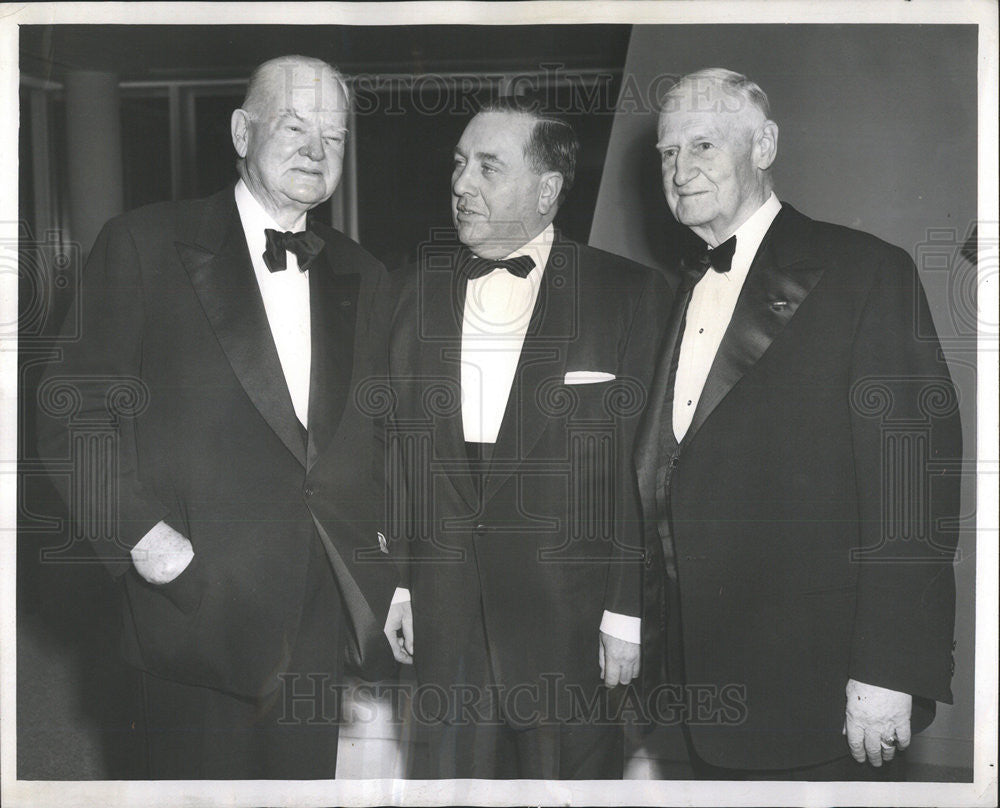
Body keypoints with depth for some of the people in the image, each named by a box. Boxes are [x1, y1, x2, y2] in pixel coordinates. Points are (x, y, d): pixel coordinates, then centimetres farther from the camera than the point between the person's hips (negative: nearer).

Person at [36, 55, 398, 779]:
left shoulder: (362, 277, 13)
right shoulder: (144, 245, -2)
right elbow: (74, 409, -4)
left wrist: (389, 572, 7)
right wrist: (138, 531, -14)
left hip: (327, 615, 4)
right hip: (202, 604, -4)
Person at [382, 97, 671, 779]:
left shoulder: (631, 295, -5)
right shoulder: (416, 287, 6)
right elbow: (396, 445, 8)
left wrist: (628, 613, -7)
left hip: (569, 621, -3)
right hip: (443, 620, 3)